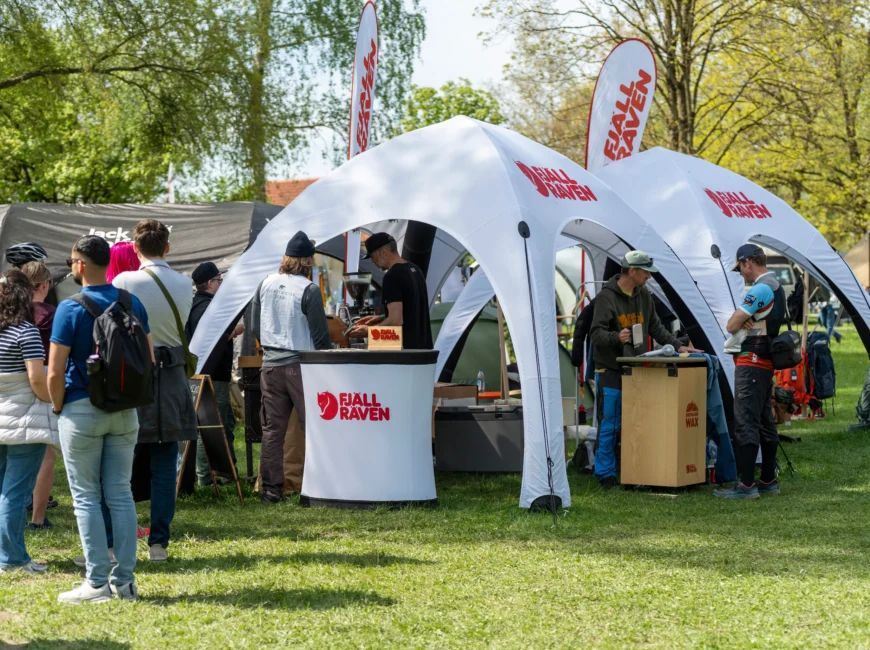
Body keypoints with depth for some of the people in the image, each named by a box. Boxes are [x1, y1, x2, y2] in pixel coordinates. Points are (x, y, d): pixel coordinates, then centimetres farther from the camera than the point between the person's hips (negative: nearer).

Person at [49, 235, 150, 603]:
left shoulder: (70, 309, -12)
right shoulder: (132, 304, 3)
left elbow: (55, 371, -14)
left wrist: (58, 406, 1)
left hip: (81, 409, -5)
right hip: (124, 410, 5)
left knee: (86, 497, 2)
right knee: (121, 494, 8)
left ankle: (97, 582, 1)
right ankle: (124, 579, 9)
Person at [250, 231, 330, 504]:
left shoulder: (265, 285, 4)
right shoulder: (309, 290, -12)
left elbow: (255, 327, 11)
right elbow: (320, 335, -10)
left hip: (270, 366, 5)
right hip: (301, 366, -5)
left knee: (272, 430, 7)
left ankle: (271, 489, 8)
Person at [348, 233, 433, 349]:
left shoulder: (393, 276, -17)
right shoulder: (415, 270, 13)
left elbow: (396, 321, -23)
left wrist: (368, 330, -8)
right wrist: (381, 319, 18)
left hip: (405, 349, -10)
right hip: (422, 348, 10)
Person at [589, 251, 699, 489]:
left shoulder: (644, 296, 12)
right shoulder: (606, 297, -11)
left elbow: (656, 327, 20)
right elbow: (595, 333, -16)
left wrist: (678, 346, 11)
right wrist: (616, 337, -35)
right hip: (610, 371, -7)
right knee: (609, 425, -4)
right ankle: (606, 474, 3)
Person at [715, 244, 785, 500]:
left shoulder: (760, 290, -16)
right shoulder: (776, 287, 17)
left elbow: (731, 326, -18)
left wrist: (738, 320, 4)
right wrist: (743, 320, -4)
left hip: (751, 363, -11)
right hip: (767, 362, 11)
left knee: (746, 422, -11)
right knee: (765, 422, 14)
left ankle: (746, 485, -14)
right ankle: (768, 481, 20)